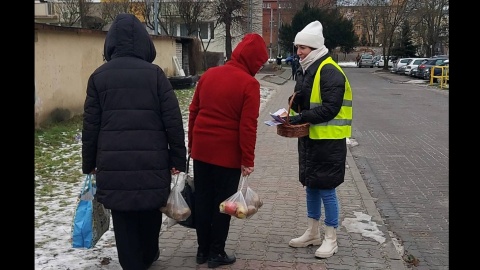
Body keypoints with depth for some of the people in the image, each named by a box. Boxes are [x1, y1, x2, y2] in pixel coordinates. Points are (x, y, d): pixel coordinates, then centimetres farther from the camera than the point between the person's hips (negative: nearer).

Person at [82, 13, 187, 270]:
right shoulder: (155, 73, -1)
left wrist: (89, 164, 13)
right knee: (150, 210, 20)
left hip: (113, 162, 0)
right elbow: (173, 120, -4)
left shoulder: (99, 76, 3)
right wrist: (178, 158, 3)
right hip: (152, 160, 0)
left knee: (123, 218, 10)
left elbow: (91, 125, 4)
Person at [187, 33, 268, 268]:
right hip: (228, 154, -5)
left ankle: (202, 250, 23)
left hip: (201, 149, 6)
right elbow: (248, 126, -16)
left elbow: (193, 112, 10)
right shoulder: (249, 84, -12)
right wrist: (248, 159, -9)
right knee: (222, 202, 7)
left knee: (202, 199, 13)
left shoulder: (209, 74, 6)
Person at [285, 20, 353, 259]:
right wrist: (293, 115, -1)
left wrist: (301, 118, -26)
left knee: (326, 189, 0)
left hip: (328, 141, -9)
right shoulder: (306, 70, 12)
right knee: (311, 186, 16)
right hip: (309, 138, 9)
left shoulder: (329, 71, -16)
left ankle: (331, 239, 14)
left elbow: (330, 108, -23)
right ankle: (312, 233, 30)